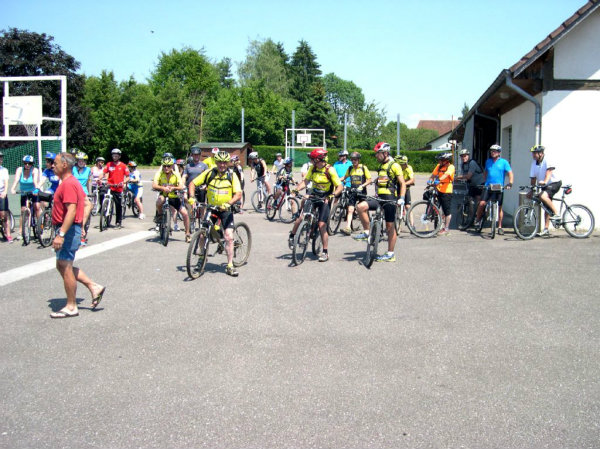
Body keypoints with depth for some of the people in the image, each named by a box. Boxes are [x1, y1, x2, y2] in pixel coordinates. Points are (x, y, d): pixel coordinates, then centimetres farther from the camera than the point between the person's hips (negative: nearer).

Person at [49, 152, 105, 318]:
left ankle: (71, 307, 7)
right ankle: (94, 287, 17)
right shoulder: (72, 182, 16)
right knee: (63, 266, 16)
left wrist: (61, 234, -29)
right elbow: (86, 204, 21)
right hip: (71, 229, 11)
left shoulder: (68, 184, -17)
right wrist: (82, 226, 21)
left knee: (65, 267, -3)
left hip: (68, 230, -11)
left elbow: (71, 211, -26)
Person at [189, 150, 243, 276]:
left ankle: (230, 266, -3)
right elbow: (193, 183, 2)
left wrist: (228, 203, -28)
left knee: (229, 237, -11)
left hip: (225, 210, -1)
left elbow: (238, 194, -12)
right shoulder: (209, 173, -3)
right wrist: (191, 197, -14)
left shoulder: (232, 176, -5)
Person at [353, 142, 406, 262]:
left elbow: (402, 184, -10)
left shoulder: (394, 166, -7)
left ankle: (390, 254, 6)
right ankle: (366, 232, -4)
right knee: (361, 206, -16)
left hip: (390, 198, -7)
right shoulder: (381, 166, 17)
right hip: (379, 198, 7)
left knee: (390, 226, -1)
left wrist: (401, 198, -20)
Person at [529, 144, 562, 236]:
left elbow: (549, 171, -32)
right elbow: (533, 178, 7)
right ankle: (546, 229, 12)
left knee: (543, 196, -33)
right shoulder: (534, 163, 3)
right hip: (544, 186, 7)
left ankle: (556, 214, -22)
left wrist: (545, 181, -48)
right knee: (547, 208, 8)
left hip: (555, 183, -7)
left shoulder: (547, 161, -16)